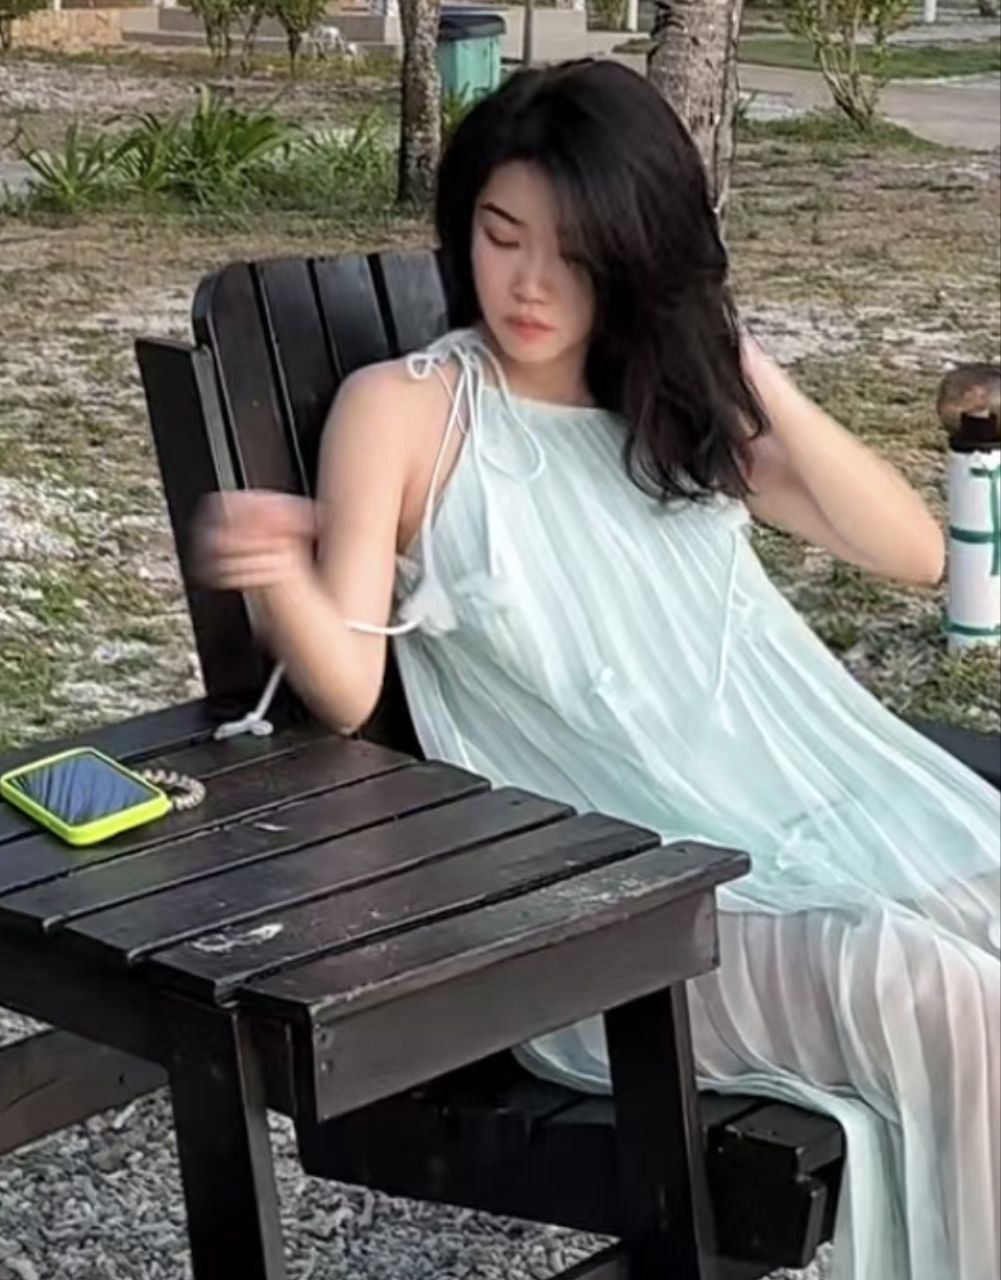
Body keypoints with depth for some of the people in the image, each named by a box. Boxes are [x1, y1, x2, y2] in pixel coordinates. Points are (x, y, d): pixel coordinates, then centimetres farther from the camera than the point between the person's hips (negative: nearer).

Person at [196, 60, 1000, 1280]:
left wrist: (760, 389, 0)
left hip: (819, 808, 5)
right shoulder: (403, 408, 4)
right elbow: (347, 688, -5)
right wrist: (280, 576, -26)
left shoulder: (681, 401, 17)